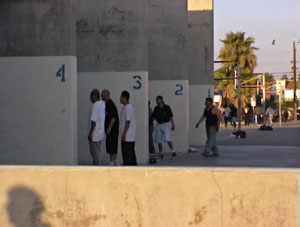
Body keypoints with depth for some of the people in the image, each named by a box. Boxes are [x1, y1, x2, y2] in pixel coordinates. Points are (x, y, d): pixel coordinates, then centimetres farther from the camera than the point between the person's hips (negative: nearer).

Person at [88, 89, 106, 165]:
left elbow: (94, 120, -20)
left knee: (95, 153, -3)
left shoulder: (96, 105, -17)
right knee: (96, 152, 16)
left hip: (95, 133, -9)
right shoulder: (103, 104, 9)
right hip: (101, 133, 9)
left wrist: (91, 132, -17)